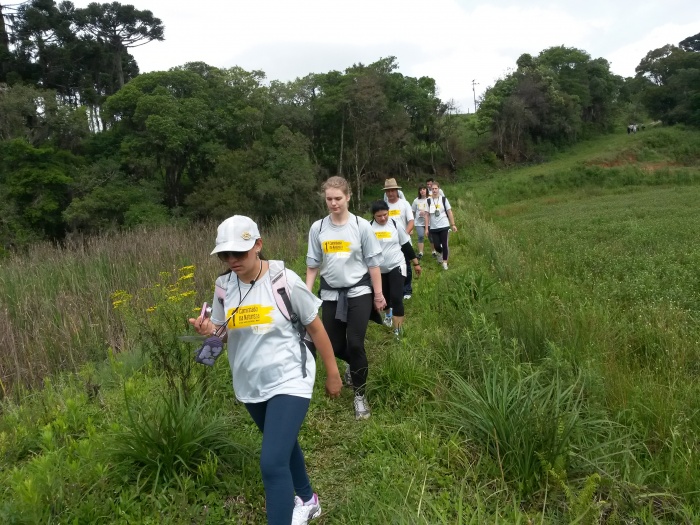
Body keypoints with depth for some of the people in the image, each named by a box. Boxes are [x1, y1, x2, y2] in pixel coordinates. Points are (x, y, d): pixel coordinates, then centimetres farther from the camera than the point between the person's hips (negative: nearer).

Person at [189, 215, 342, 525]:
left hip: (288, 381, -5)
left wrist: (332, 373, 0)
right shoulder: (224, 286, -5)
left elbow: (315, 327, -7)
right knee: (284, 446, 25)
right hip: (249, 385, 6)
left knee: (272, 462, -15)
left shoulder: (285, 280, -17)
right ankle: (306, 500, 50)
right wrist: (207, 330, -18)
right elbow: (221, 330, 8)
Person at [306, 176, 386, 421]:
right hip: (330, 293, 3)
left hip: (359, 291, -3)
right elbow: (313, 264, 7)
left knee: (355, 344, -9)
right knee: (334, 346, 9)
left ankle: (360, 395, 13)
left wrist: (378, 294, -1)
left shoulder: (362, 226, -7)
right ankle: (353, 365, 45)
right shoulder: (317, 228, -1)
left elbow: (373, 262, -2)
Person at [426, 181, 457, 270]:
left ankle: (445, 262, 9)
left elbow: (449, 212, 2)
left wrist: (453, 225, -2)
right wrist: (427, 228, -2)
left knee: (444, 244, -3)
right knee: (436, 245, 2)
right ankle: (440, 253, 37)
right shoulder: (428, 201, 0)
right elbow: (427, 215, 0)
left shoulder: (444, 199, -1)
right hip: (433, 228, 1)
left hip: (444, 226, -1)